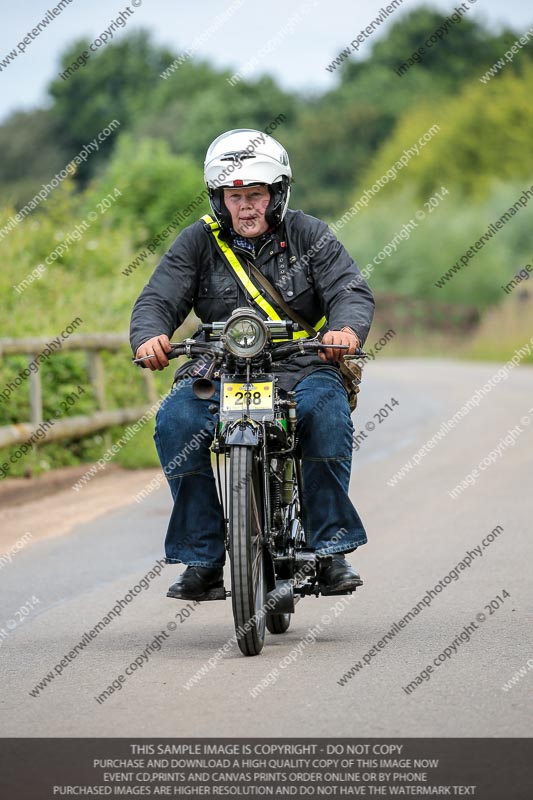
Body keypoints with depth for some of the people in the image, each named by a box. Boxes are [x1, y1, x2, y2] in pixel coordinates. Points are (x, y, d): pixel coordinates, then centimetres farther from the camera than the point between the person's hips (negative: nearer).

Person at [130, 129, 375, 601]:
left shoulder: (309, 235, 5)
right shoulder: (198, 242, 6)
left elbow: (352, 291, -6)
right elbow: (157, 299, -1)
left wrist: (347, 327, -30)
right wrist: (150, 335, -26)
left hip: (300, 366, -1)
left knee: (327, 411, -34)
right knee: (175, 421, -27)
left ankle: (331, 548, -24)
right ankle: (202, 557, -19)